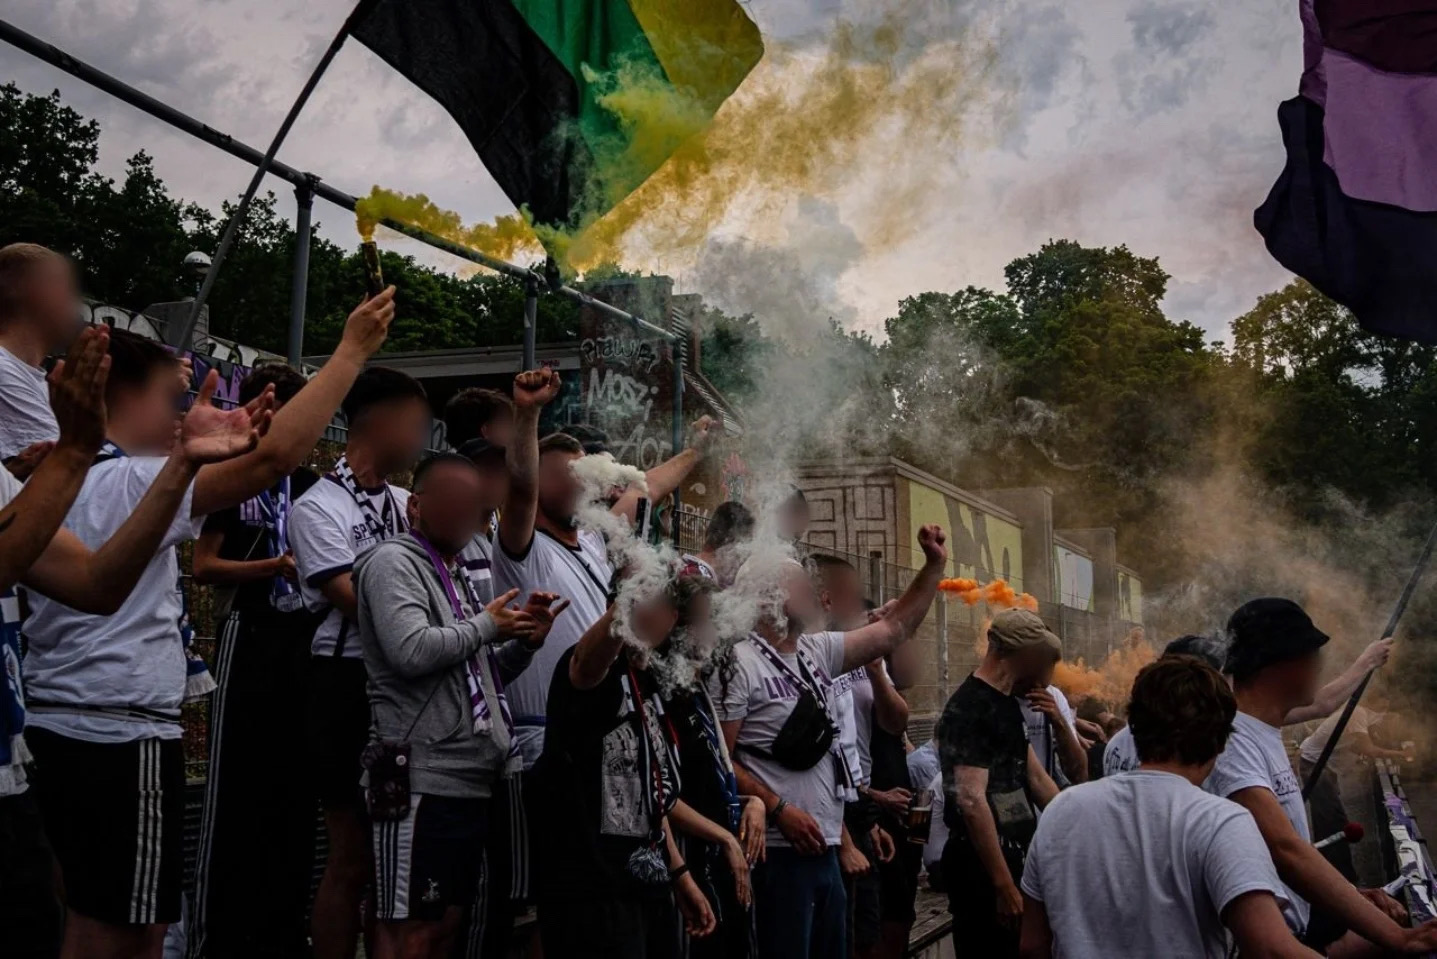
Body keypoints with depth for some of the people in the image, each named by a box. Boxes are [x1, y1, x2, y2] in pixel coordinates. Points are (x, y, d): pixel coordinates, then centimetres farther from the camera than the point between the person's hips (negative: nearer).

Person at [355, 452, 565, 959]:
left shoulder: (457, 573, 20)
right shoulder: (393, 561, -7)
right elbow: (411, 652, -23)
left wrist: (525, 642, 5)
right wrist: (486, 625, -9)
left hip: (473, 779, 9)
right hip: (422, 781, -9)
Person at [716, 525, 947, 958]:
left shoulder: (817, 651, 14)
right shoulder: (741, 662, -10)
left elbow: (894, 628, 18)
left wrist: (934, 565, 12)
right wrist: (778, 810, -19)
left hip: (824, 849, 9)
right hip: (779, 852, -8)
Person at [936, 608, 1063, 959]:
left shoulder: (1007, 703, 11)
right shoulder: (969, 709, -20)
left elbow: (1034, 777, 18)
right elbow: (971, 801, -26)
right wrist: (1004, 884, -27)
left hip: (1012, 854, 10)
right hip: (982, 865, -10)